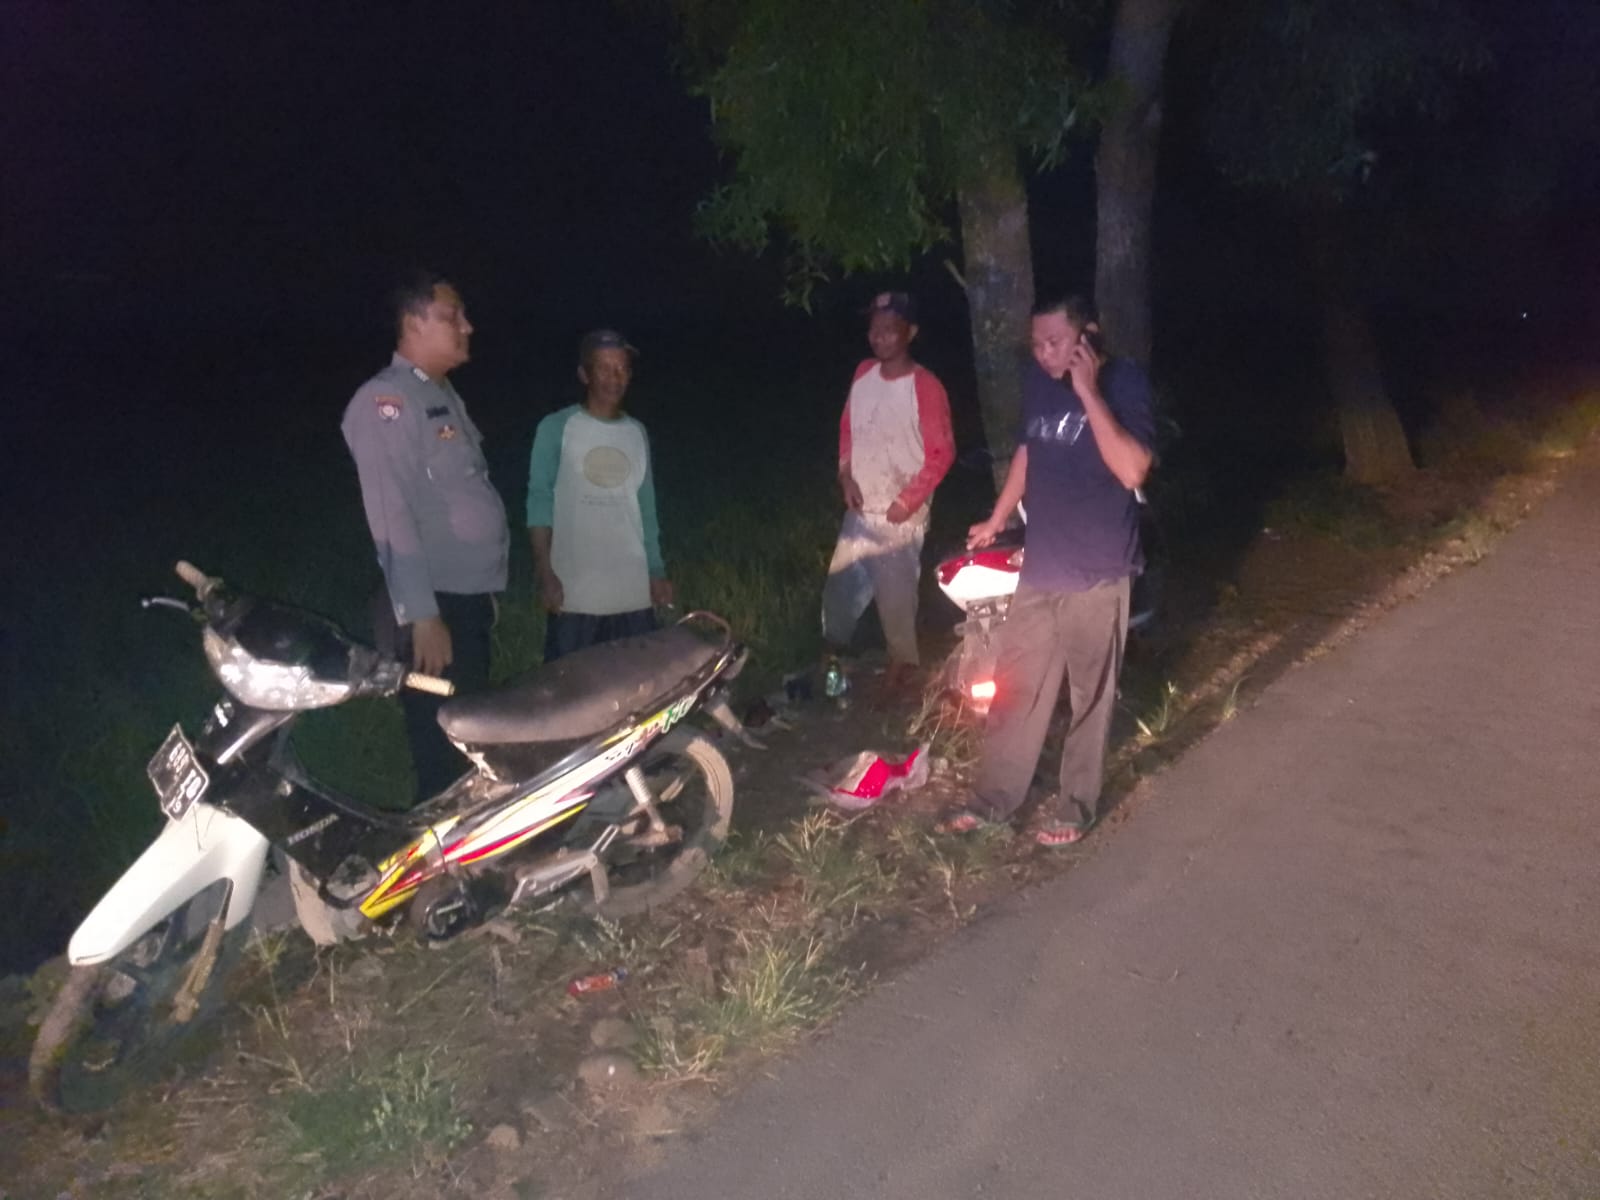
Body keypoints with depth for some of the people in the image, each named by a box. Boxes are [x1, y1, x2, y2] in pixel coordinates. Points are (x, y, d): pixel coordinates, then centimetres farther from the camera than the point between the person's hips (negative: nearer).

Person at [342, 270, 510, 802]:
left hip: (469, 600, 10)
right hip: (433, 607, -9)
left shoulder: (443, 395, 16)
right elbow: (392, 516, -20)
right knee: (443, 761, -6)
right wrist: (421, 616, -24)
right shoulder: (385, 401, -13)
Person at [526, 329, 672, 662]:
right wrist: (545, 572, -12)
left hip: (633, 592, 4)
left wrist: (657, 571, 11)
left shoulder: (637, 433, 12)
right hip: (574, 592, -4)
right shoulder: (556, 428, -1)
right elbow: (540, 501, -4)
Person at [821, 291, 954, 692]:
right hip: (861, 508, 6)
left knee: (895, 591, 3)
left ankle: (903, 660, 25)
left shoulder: (925, 387, -15)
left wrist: (910, 499, -16)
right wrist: (846, 475, 2)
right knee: (839, 585, 16)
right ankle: (833, 651, 37)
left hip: (901, 513, -6)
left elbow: (941, 452, -13)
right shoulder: (863, 374, 4)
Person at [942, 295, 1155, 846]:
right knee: (1014, 688, 12)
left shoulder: (1123, 381, -13)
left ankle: (1075, 806, 23)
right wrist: (996, 521, 25)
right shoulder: (1037, 381, 4)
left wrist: (1089, 393, -26)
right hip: (1039, 567, 6)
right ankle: (994, 797, 25)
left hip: (1096, 573, -5)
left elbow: (1133, 471, -26)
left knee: (1090, 696, 8)